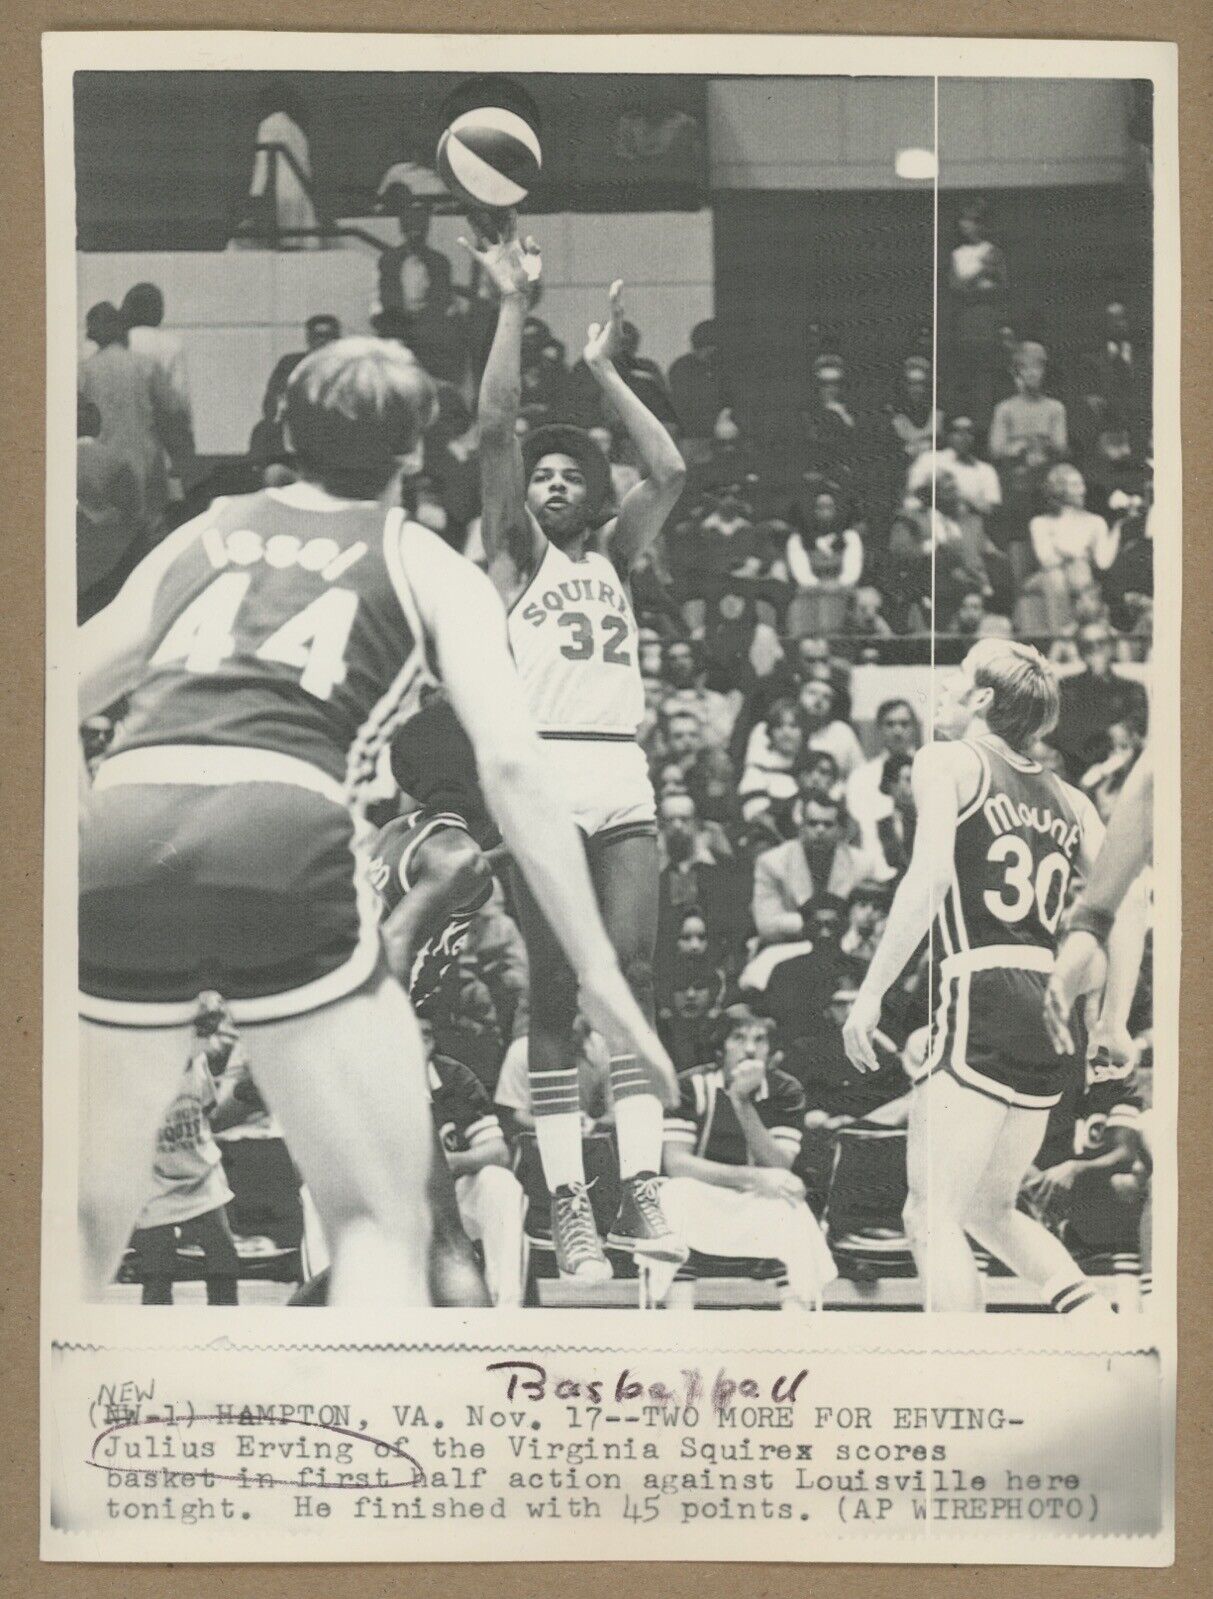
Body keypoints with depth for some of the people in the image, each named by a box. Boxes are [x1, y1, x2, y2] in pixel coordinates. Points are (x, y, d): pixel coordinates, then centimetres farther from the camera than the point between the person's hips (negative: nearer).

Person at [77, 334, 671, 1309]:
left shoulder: (204, 532, 28)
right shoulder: (430, 569, 18)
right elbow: (510, 768, 5)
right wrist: (598, 971, 5)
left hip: (120, 831, 4)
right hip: (285, 836, -4)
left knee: (90, 1221, 20)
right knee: (383, 1224, 5)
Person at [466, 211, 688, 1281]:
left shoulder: (613, 556, 23)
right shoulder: (515, 554, 12)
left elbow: (670, 473, 11)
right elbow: (496, 428, 1)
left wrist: (605, 371, 16)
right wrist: (514, 303, 0)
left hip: (623, 777, 3)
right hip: (542, 775, -3)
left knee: (632, 973, -5)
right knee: (556, 992, -4)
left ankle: (641, 1190, -5)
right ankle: (569, 1205, -4)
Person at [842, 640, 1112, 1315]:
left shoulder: (949, 761, 1)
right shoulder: (1070, 801, 19)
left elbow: (929, 876, -13)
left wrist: (872, 992, -13)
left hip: (982, 997, -7)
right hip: (1053, 1013, 7)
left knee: (934, 1216, -4)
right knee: (989, 1210, 20)